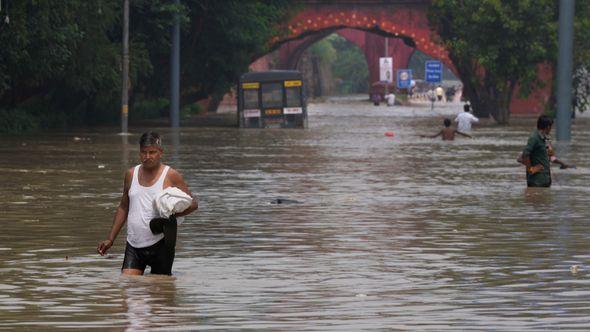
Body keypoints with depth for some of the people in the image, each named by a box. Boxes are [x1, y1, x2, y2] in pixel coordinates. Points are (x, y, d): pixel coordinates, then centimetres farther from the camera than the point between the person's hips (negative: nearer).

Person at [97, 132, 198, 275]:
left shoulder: (171, 176, -1)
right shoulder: (131, 174, 12)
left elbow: (192, 203, 1)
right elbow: (123, 208, 21)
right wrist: (110, 239, 17)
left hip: (159, 245, -3)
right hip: (134, 245, 3)